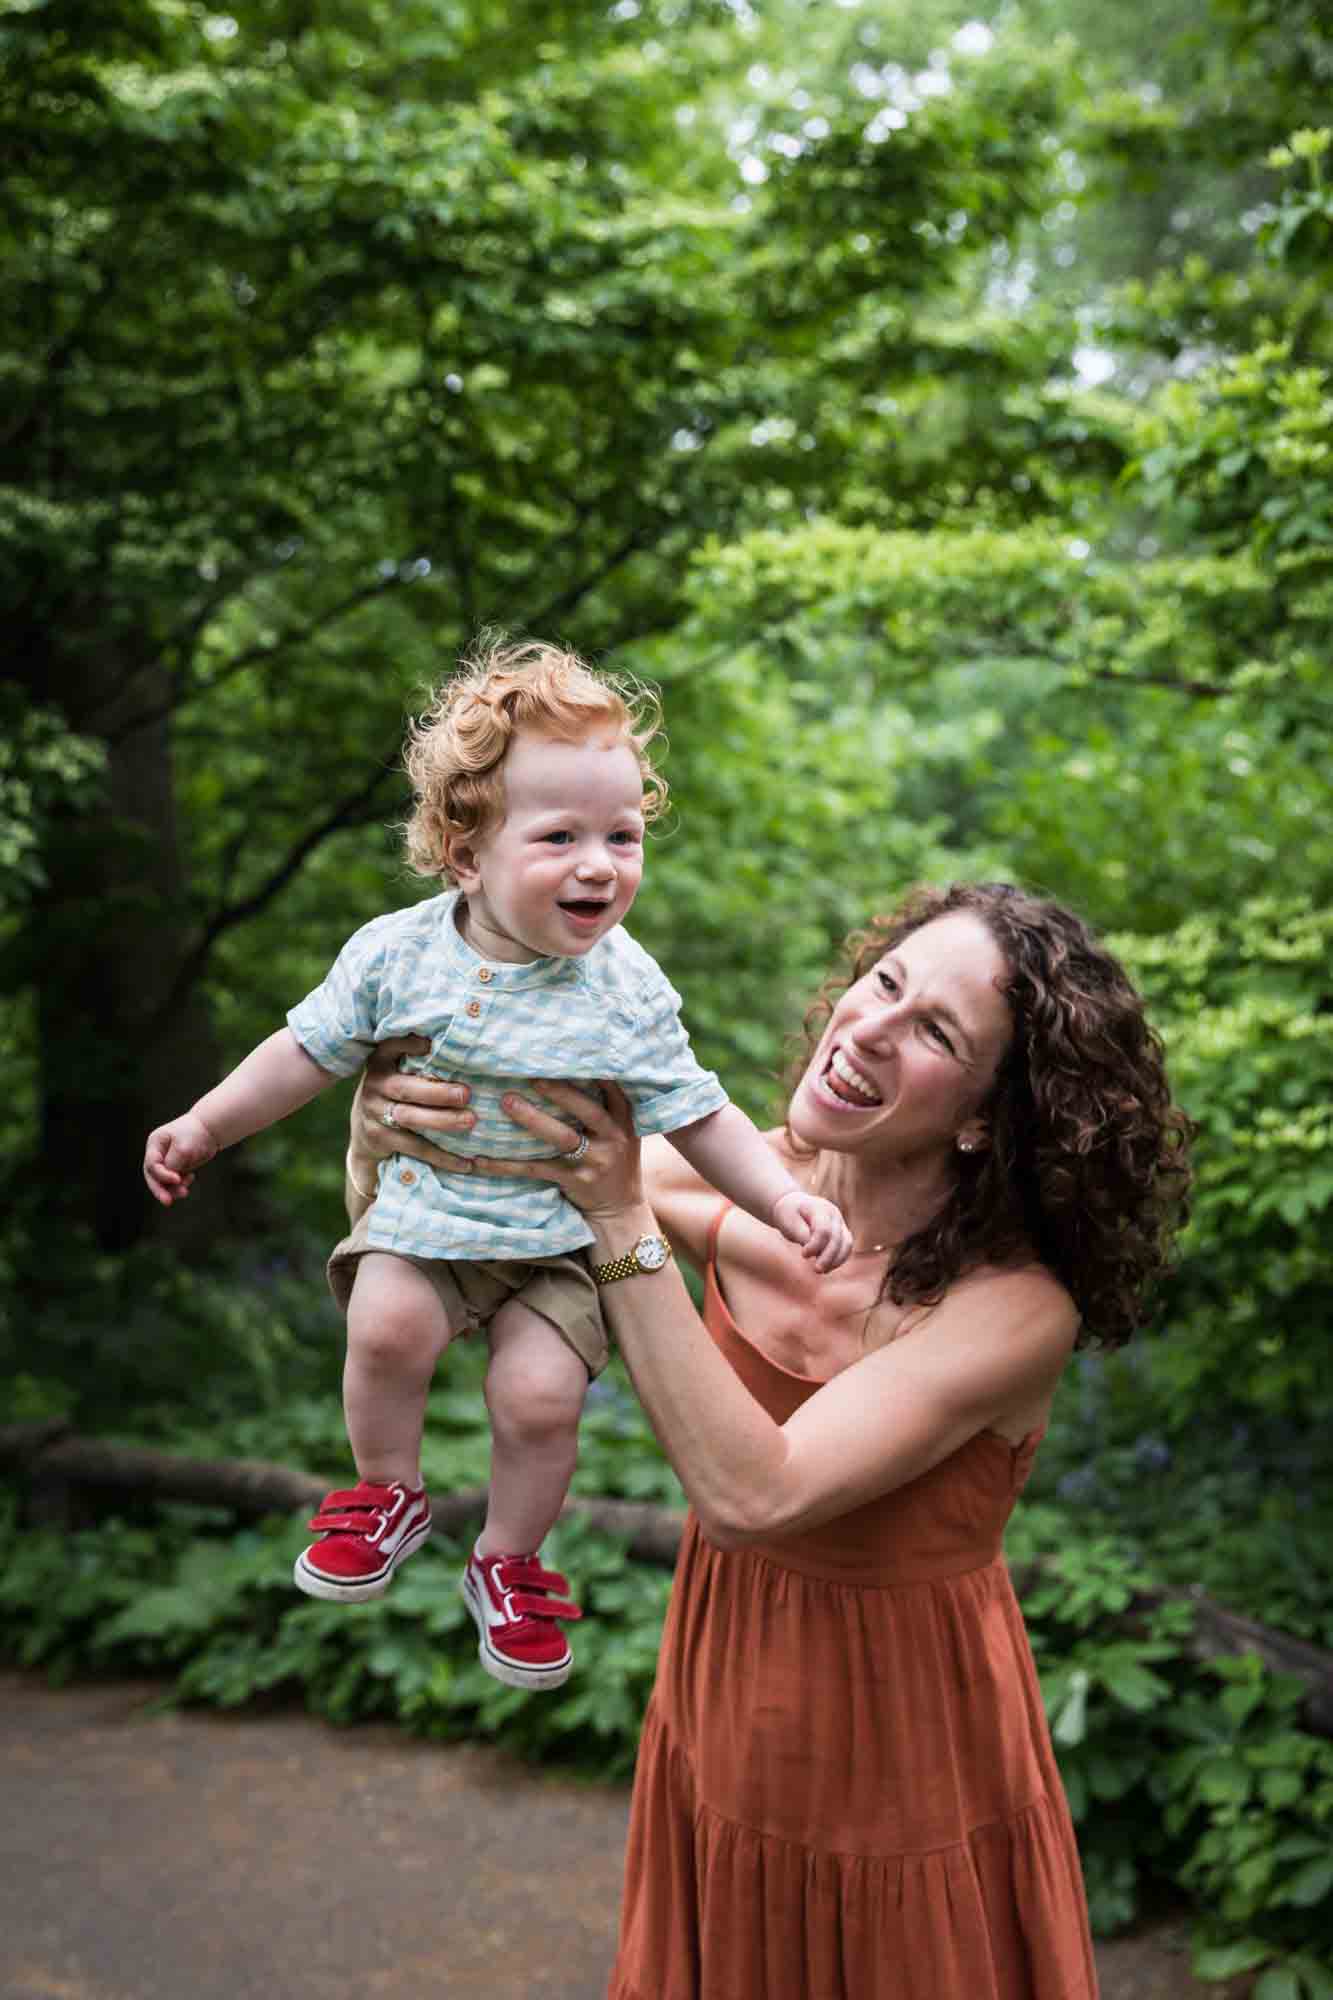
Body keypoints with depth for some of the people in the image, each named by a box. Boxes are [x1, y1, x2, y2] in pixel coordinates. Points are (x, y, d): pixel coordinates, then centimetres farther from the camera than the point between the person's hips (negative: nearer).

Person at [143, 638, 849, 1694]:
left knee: (540, 1393, -15)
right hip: (420, 1212, 1)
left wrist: (787, 1197, -18)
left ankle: (510, 1560, 17)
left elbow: (699, 1119, -7)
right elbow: (311, 1050, 2)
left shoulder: (629, 993, -14)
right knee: (388, 1325, -25)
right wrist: (205, 1125, 4)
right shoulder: (399, 951, -12)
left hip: (559, 1236, 0)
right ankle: (388, 1495, 6)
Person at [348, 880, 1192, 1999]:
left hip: (909, 1780, -4)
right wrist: (382, 1124, -25)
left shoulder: (1018, 1309, -26)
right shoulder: (744, 1187, -12)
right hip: (724, 1742, 5)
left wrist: (623, 1222, -35)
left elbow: (751, 1495, -36)